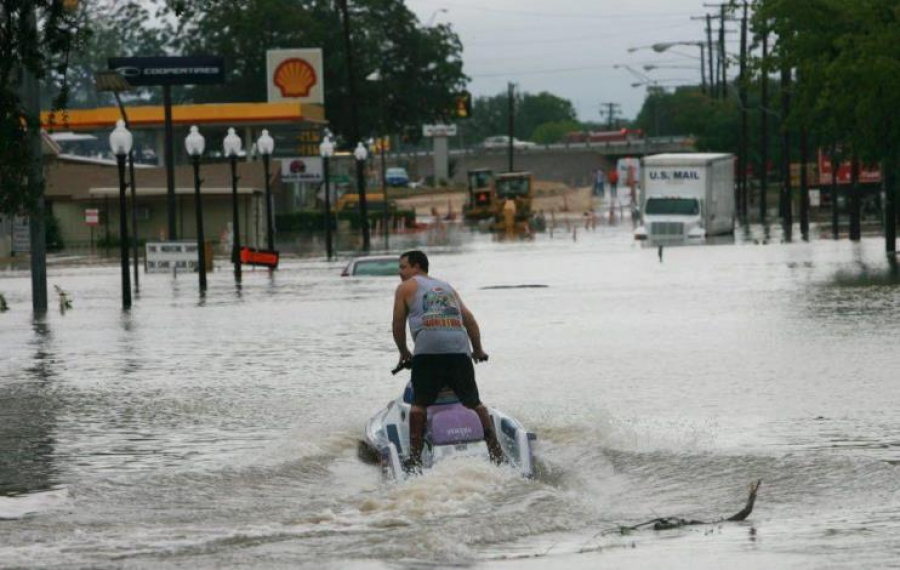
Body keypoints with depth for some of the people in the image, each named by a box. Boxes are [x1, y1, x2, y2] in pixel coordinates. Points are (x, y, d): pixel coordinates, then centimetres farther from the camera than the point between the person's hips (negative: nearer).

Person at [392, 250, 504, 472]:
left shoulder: (406, 287, 19)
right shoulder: (447, 287, 32)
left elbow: (398, 325, 17)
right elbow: (469, 318, 26)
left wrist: (404, 353, 31)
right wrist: (478, 349, 34)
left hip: (428, 348, -4)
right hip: (459, 347, 4)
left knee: (419, 403, 1)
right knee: (474, 403, 7)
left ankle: (415, 459, -7)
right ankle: (496, 452, -1)